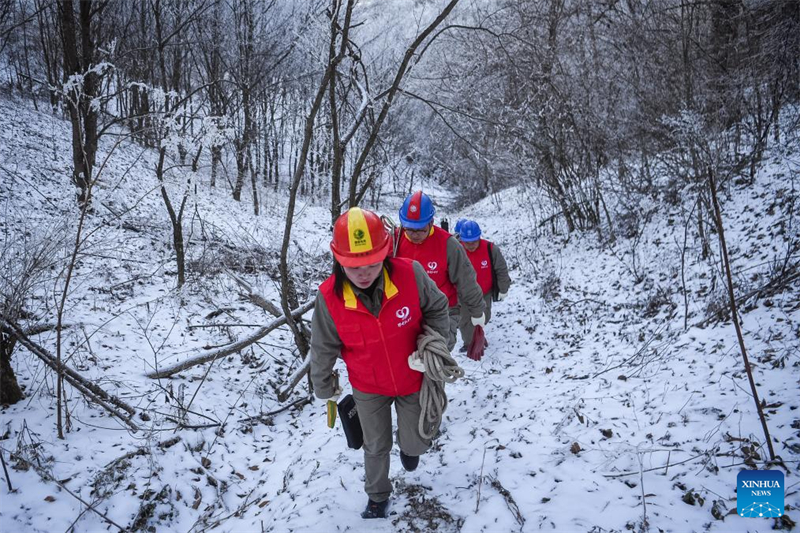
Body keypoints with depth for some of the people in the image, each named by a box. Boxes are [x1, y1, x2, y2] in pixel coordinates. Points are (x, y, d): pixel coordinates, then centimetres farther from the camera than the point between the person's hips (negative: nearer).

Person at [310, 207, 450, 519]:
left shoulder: (410, 274, -29)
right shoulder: (329, 297, -26)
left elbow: (437, 307, -7)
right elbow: (322, 348, -9)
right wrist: (323, 388, 3)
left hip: (412, 379, 0)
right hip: (368, 388, 0)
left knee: (416, 444, 16)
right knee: (376, 446, 18)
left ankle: (409, 446, 54)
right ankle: (378, 496, 46)